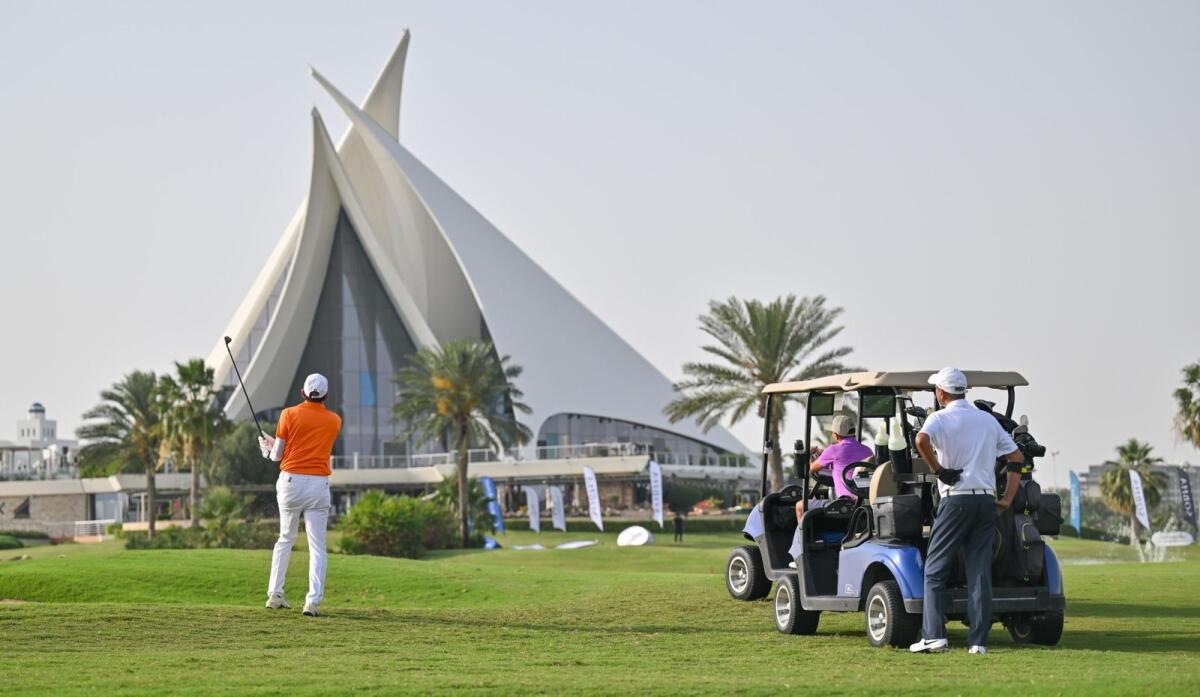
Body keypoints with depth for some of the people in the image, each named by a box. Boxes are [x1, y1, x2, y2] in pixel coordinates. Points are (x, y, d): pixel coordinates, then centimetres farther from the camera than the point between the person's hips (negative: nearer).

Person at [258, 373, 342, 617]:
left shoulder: (289, 414, 1)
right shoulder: (335, 421, 7)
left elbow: (277, 455, 2)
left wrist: (270, 447, 26)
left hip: (291, 480, 0)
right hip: (319, 484, 0)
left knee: (286, 539, 17)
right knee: (317, 546, 0)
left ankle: (274, 594, 17)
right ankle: (313, 601, -11)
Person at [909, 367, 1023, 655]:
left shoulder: (940, 418, -1)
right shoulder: (988, 420, 16)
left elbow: (922, 440, -24)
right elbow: (1017, 457, 16)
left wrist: (938, 469, -11)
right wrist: (1008, 499, 14)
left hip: (955, 500, -5)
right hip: (986, 501, 5)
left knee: (935, 569, 2)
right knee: (980, 573, 5)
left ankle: (934, 635, -7)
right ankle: (979, 641, 1)